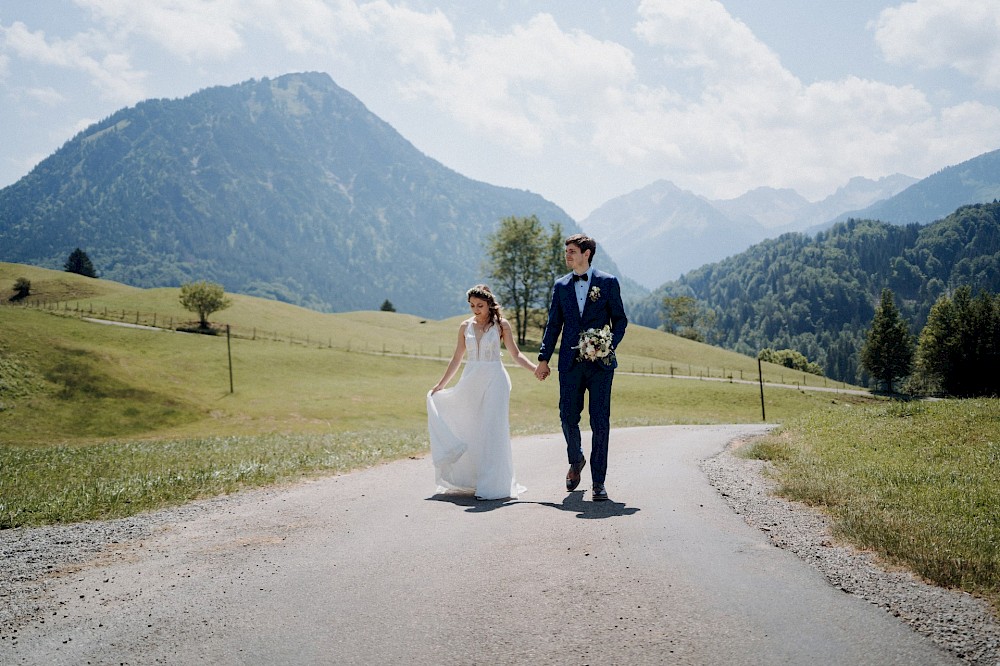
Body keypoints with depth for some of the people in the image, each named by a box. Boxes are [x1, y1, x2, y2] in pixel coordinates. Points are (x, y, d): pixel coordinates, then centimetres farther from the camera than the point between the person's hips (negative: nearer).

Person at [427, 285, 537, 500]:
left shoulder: (501, 324, 0)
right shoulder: (465, 326, 8)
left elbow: (516, 354, 2)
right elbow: (457, 359, 15)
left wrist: (537, 369, -10)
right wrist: (441, 384, 16)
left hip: (494, 380, -3)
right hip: (471, 381, 4)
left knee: (491, 431, -6)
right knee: (469, 432, 6)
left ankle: (492, 485, -2)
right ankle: (469, 481, 18)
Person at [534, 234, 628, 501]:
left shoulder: (608, 282, 2)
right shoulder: (560, 285, 11)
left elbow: (620, 319, 4)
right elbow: (553, 324, 12)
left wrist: (610, 345, -12)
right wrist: (543, 358, 7)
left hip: (600, 362, -2)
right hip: (570, 362, 3)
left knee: (600, 422, -3)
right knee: (568, 417, 2)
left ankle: (598, 482, 6)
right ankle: (576, 461, 31)